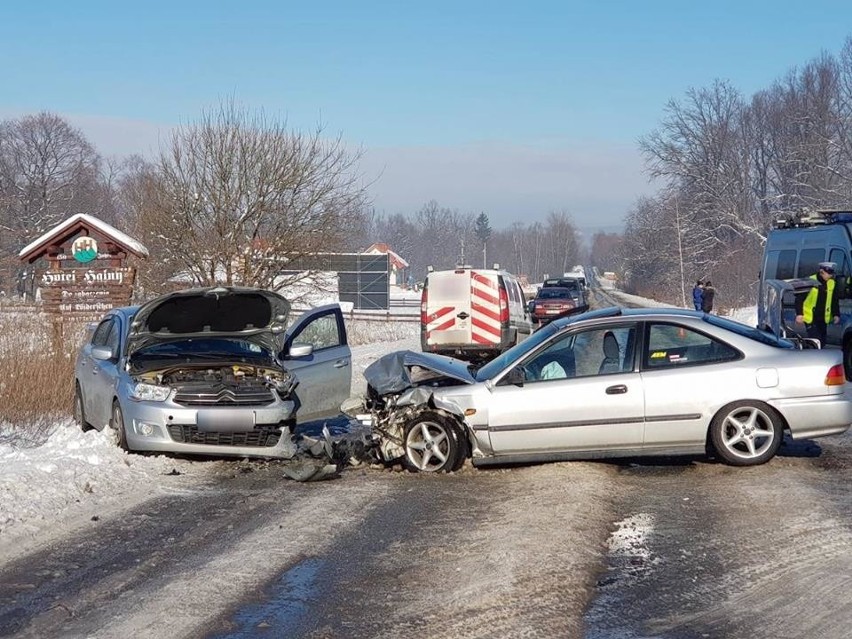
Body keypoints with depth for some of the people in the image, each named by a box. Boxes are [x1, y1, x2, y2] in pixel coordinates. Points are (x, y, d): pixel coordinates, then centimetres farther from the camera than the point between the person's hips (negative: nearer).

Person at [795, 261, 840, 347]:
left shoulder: (831, 283, 5)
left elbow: (835, 301, 16)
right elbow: (799, 298, -9)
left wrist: (836, 314, 6)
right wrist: (799, 314, -15)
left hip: (823, 319, 6)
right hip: (810, 318, -6)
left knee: (822, 342, 10)